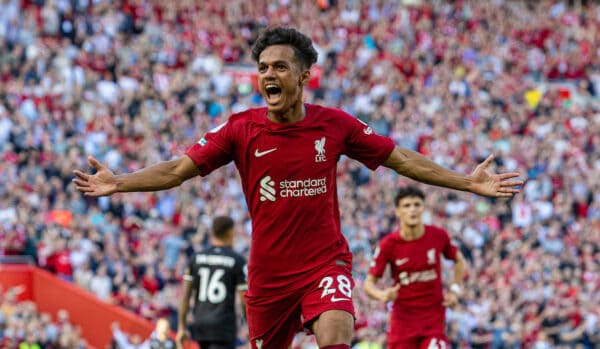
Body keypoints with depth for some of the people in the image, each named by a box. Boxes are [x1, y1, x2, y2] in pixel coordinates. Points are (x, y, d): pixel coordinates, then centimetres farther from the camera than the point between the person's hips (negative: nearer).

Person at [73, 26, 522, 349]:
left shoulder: (335, 125, -3)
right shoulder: (241, 129, -4)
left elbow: (402, 160, 6)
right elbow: (178, 169, -4)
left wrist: (468, 182, 3)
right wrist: (117, 182, -18)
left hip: (325, 261, -1)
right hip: (268, 271, 2)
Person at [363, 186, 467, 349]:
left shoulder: (438, 236, -5)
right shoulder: (388, 244, -10)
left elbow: (459, 261, 15)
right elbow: (369, 283, -6)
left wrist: (455, 290, 2)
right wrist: (382, 295, -28)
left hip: (433, 317, 0)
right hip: (403, 316, 0)